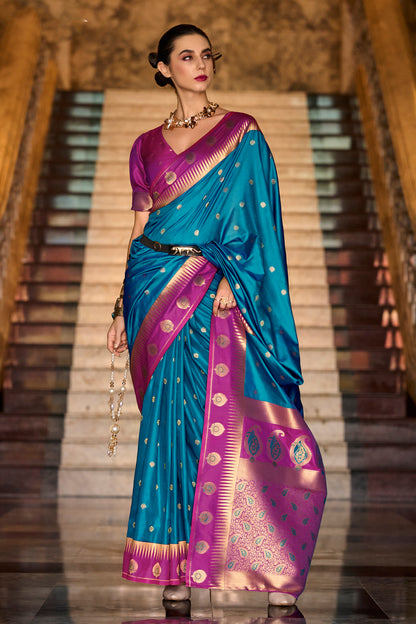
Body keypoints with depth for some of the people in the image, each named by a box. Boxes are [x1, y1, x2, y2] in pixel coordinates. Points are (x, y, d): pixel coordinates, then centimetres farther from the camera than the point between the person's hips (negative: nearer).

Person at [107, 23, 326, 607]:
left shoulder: (242, 133, 5)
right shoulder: (148, 145, 14)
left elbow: (256, 214, -2)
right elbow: (139, 231, 14)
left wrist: (233, 275, -16)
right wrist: (124, 307, 10)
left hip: (214, 290, -3)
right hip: (158, 292, 3)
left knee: (218, 413, -8)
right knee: (169, 418, 2)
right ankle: (176, 561, 10)